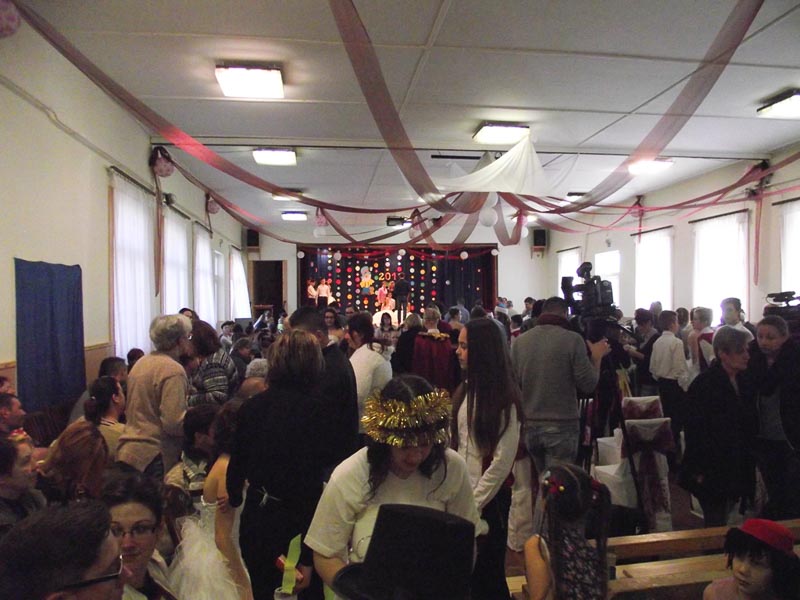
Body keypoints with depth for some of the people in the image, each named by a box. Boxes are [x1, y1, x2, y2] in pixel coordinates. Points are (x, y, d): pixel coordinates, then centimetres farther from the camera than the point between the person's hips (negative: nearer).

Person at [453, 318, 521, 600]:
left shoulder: (503, 396, -15)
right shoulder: (465, 391, 5)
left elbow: (503, 460, -16)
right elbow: (456, 445, 7)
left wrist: (474, 502, -12)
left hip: (489, 500, -6)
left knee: (488, 572, 11)